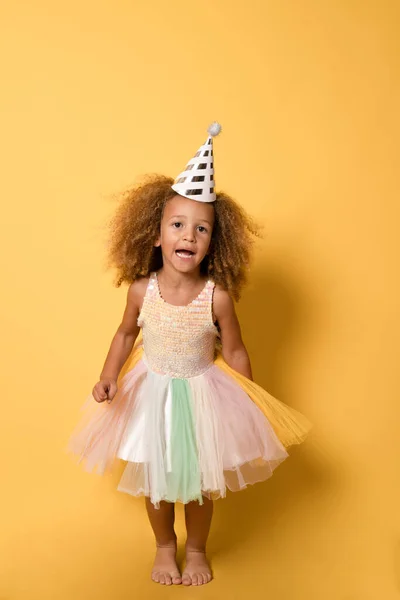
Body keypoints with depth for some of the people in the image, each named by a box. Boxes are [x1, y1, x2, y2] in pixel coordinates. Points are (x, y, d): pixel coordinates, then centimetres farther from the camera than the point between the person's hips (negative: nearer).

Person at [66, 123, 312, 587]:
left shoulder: (217, 296, -22)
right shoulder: (142, 289, -17)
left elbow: (234, 351, -8)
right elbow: (126, 334, 2)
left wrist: (252, 404, -2)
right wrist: (108, 376, -10)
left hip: (201, 395, -1)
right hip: (152, 393, 1)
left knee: (200, 479, 15)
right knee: (155, 478, 17)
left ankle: (197, 550, 42)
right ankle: (164, 547, 44)